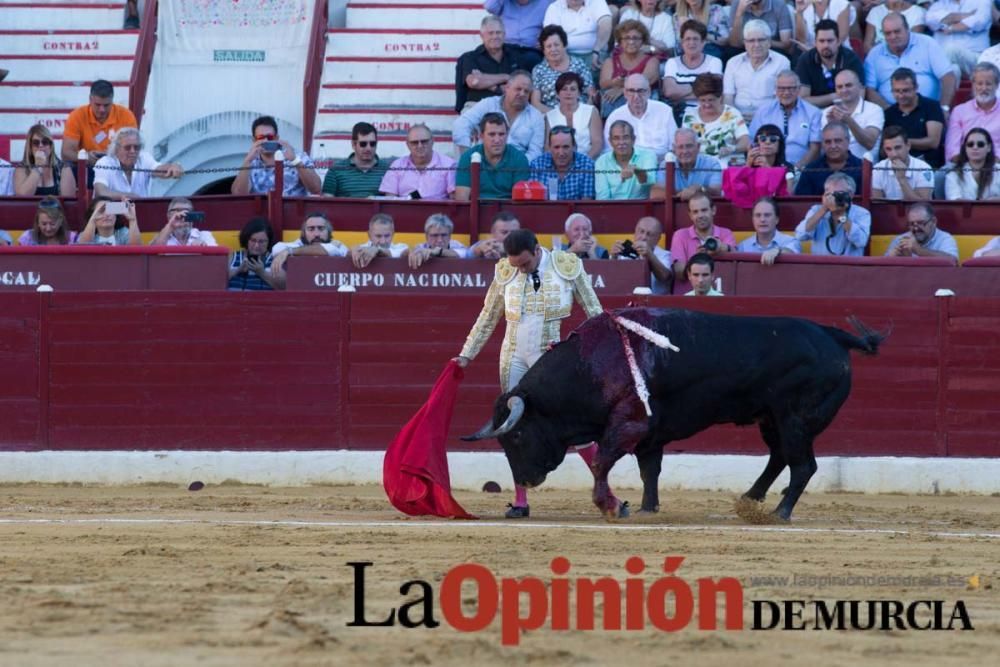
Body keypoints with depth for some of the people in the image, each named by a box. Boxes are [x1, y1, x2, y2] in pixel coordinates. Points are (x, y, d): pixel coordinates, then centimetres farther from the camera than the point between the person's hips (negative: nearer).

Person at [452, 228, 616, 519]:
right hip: (514, 358, 3)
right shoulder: (505, 274, 1)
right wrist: (466, 355, 10)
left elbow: (595, 313, 1)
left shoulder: (568, 267, -6)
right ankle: (520, 501, 9)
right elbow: (487, 319, 12)